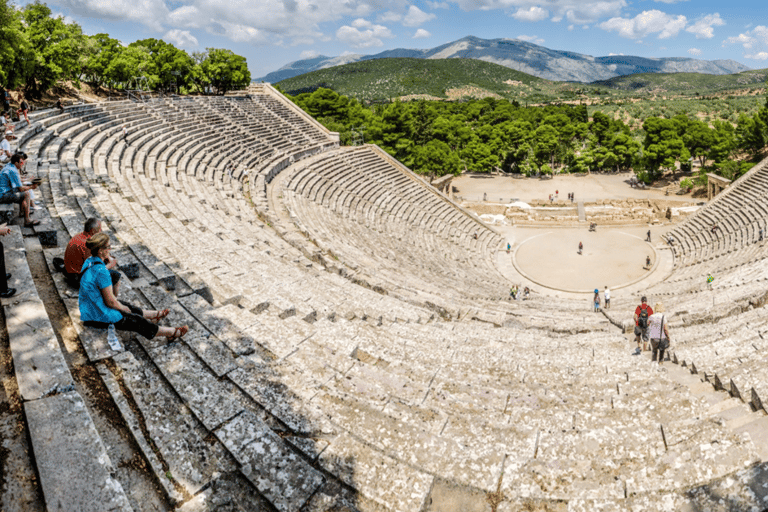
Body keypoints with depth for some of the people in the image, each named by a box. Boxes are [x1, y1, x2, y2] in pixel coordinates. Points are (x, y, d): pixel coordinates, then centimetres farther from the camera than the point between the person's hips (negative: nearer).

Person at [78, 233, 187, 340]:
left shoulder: (89, 262, 0)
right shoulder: (101, 271, -29)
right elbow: (110, 302, -22)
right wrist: (123, 308, -2)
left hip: (88, 310, 9)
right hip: (99, 317, -9)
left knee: (128, 307, 29)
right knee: (137, 321, 7)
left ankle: (155, 314, 55)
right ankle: (172, 333, 24)